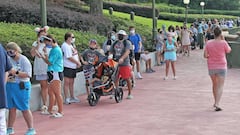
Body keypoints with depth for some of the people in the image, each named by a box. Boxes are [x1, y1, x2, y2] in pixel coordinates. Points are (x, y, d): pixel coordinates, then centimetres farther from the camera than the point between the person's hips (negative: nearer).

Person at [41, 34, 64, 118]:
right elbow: (49, 60, 15)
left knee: (57, 93, -4)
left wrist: (43, 56, -7)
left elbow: (49, 62, -14)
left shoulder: (56, 50, -14)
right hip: (52, 73, 10)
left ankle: (60, 112, 3)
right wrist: (45, 53, 10)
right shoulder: (53, 49, 16)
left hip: (55, 73, -10)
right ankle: (50, 110, 24)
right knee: (51, 92, 15)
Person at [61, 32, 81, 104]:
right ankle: (67, 99, -2)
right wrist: (78, 62, -10)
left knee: (71, 82, 15)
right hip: (68, 67, -9)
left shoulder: (71, 45, 15)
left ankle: (72, 97, 23)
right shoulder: (65, 46, -14)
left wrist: (78, 62, 3)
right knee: (67, 82, -5)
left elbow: (76, 54, 19)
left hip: (73, 67, 9)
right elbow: (69, 57, -19)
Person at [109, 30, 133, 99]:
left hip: (125, 63, -4)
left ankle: (130, 94, 11)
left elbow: (127, 52, -16)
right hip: (116, 63, 4)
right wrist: (110, 55, -10)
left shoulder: (127, 43, -2)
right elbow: (111, 51, 13)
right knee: (116, 78, 5)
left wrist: (122, 58, -32)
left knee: (127, 79, 1)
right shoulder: (115, 43, 15)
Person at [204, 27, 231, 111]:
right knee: (220, 86, -3)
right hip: (221, 66, -4)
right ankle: (217, 104, -18)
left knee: (214, 84, 21)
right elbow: (229, 51, 7)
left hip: (211, 67, 4)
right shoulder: (223, 43, -12)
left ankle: (216, 102, 33)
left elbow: (205, 55, -3)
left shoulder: (208, 43, -4)